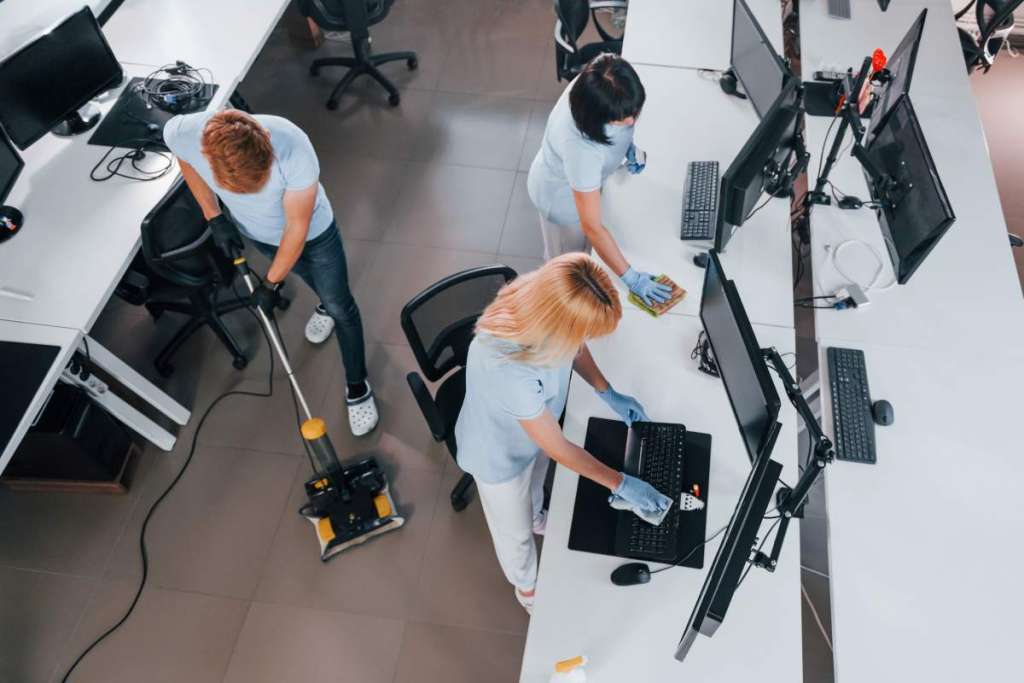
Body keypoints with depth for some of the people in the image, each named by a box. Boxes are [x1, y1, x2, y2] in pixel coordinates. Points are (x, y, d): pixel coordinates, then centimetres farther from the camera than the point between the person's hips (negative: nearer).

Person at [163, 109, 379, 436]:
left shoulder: (293, 148, -43)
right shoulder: (181, 133, -33)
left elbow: (297, 228, -27)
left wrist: (272, 283, -18)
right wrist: (213, 216, -10)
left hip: (313, 232, -3)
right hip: (258, 234, 3)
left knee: (341, 307, 11)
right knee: (310, 277, 30)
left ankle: (357, 387, 33)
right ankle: (325, 302, 65)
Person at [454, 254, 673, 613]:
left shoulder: (544, 302, -29)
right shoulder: (508, 369, -48)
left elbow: (575, 347, -2)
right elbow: (558, 448, -31)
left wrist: (609, 394, -5)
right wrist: (621, 483, -21)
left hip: (535, 425, 5)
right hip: (499, 451, -5)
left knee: (534, 485, 38)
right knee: (515, 531, 25)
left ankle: (537, 518, 72)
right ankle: (527, 586, 57)